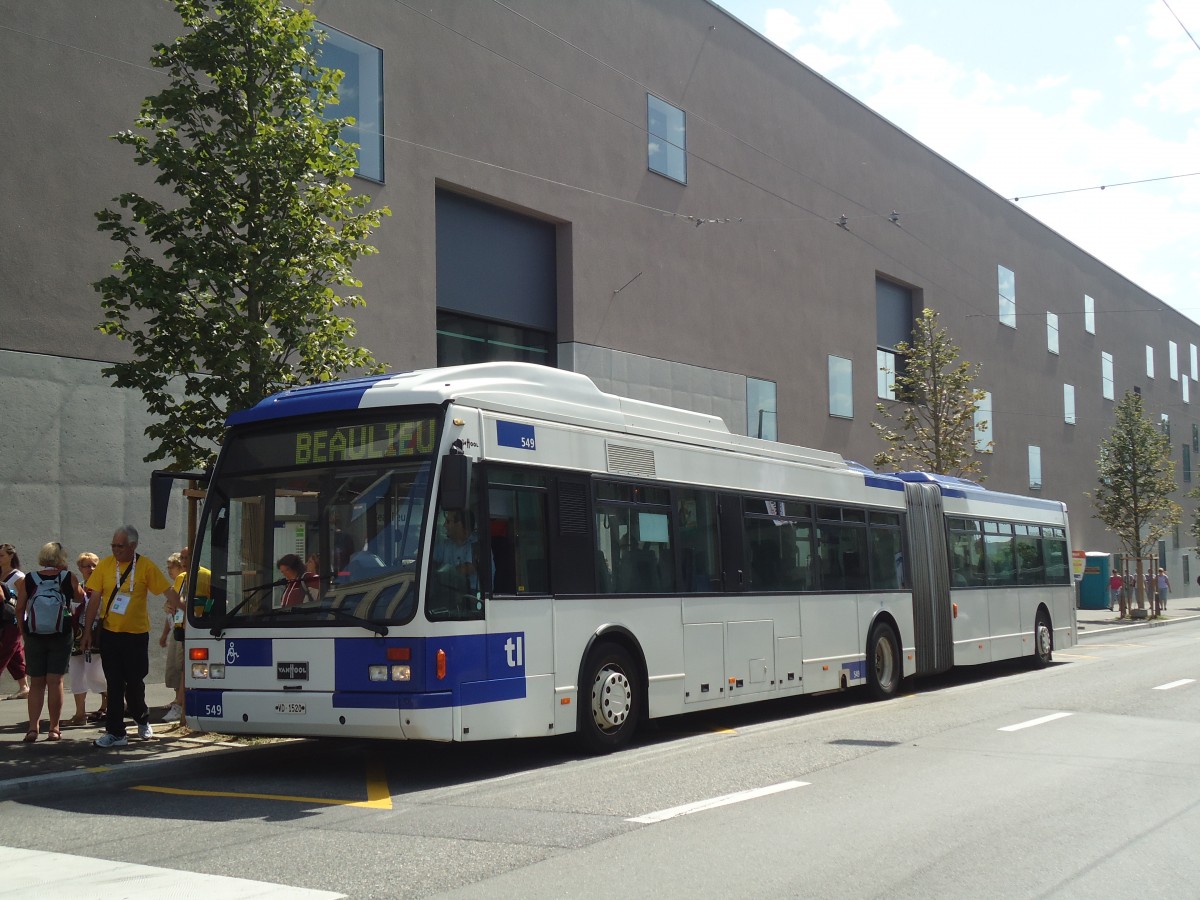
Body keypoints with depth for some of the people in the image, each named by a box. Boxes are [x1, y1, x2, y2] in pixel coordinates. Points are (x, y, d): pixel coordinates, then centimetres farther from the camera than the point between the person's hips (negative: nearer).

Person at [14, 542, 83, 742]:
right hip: (61, 636, -1)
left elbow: (19, 609, 1)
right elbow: (81, 598, 11)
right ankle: (54, 728, 4)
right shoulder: (69, 578, -5)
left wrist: (24, 631, 12)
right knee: (55, 681, 3)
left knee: (36, 682, 10)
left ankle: (33, 727, 4)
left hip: (34, 636, 1)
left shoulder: (28, 580, -2)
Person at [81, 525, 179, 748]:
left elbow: (168, 591, -5)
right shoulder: (105, 565, 0)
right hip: (109, 633, 1)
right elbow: (95, 599, 2)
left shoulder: (146, 566, -5)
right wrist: (87, 630, 1)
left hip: (136, 634, -1)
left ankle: (142, 719, 32)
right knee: (114, 685, 2)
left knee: (135, 683, 7)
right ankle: (115, 732, 6)